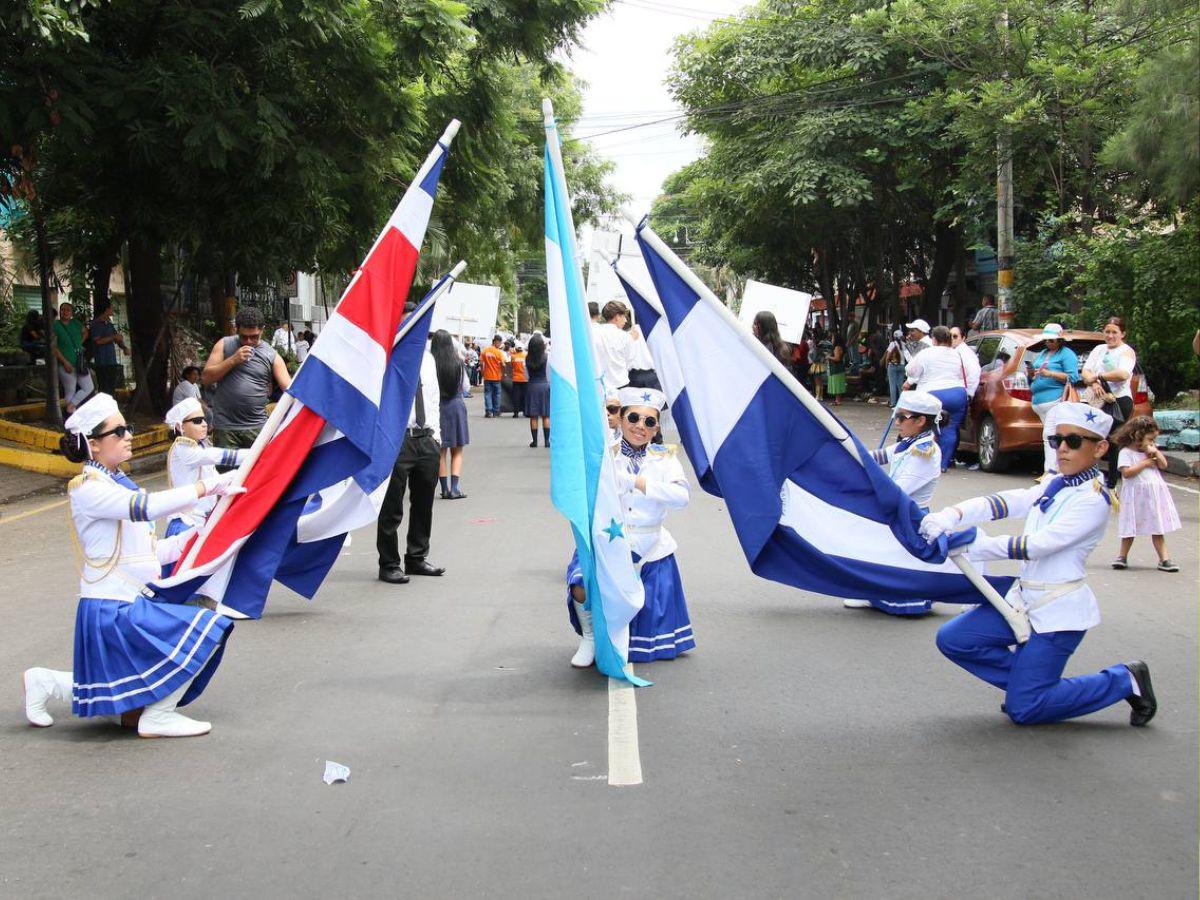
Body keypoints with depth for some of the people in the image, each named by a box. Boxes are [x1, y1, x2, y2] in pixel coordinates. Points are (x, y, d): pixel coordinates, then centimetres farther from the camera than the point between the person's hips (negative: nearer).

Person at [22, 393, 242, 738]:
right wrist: (207, 487, -27)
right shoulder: (88, 489, -13)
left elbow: (152, 552, 15)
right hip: (112, 610, -9)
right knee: (204, 629, -20)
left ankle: (46, 683, 29)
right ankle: (157, 717, -8)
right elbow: (146, 506, -31)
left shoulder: (120, 484, 15)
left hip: (133, 604, 9)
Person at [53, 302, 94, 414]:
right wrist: (65, 362, -17)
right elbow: (53, 347, -12)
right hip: (66, 366, -6)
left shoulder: (76, 323, 9)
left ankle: (71, 406, 8)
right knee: (70, 392, -1)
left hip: (80, 363, 6)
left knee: (89, 388, 4)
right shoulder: (55, 326, -7)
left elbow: (85, 332, 31)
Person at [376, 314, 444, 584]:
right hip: (398, 438, -7)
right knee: (392, 507, 0)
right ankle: (389, 565, 11)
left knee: (424, 504, 15)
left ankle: (417, 559, 29)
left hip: (427, 440, 7)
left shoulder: (427, 358, 14)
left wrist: (435, 434, 13)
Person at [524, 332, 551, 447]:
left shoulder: (527, 359, -2)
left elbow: (526, 374, 4)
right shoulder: (547, 357, -7)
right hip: (544, 385, -1)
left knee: (533, 416, 5)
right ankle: (547, 440, 2)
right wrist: (550, 386, 10)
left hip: (531, 386, 1)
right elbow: (549, 373, -2)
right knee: (546, 415, 3)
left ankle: (534, 440, 6)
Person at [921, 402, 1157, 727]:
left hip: (1059, 611, -8)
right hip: (1024, 599, 8)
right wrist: (952, 516, -19)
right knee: (952, 639, -2)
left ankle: (1125, 681, 10)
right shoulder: (1054, 486, 9)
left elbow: (1039, 544, -22)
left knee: (1023, 709, -5)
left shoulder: (1093, 500, -15)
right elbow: (1005, 502, -3)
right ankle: (1027, 680, 14)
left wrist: (979, 545, -21)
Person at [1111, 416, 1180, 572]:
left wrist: (1156, 452, -7)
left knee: (1158, 528, 6)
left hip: (1155, 494, 5)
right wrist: (1144, 463, -15)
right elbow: (1126, 472, -21)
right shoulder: (1126, 452, -9)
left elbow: (1163, 465, 8)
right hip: (1136, 496, -5)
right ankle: (1122, 557, 19)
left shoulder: (1151, 451, 12)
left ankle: (1164, 559, 6)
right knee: (1131, 528, 6)